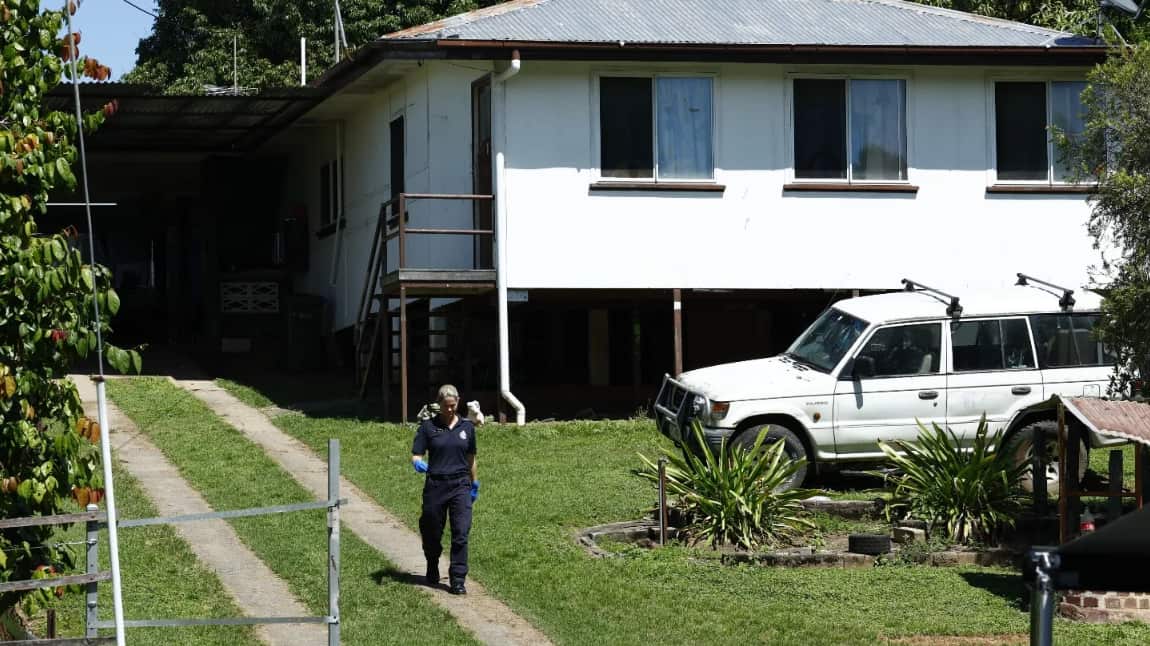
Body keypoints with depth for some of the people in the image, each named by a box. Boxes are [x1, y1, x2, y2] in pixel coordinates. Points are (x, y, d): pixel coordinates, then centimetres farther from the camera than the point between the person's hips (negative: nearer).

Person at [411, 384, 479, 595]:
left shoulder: (467, 426, 7)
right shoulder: (428, 426, 0)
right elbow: (416, 455, -1)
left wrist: (475, 484, 22)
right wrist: (418, 463, -23)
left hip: (461, 486, 1)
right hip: (435, 486, -1)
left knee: (461, 533, -9)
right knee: (432, 532, 10)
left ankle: (458, 580, -7)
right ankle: (432, 570, 36)